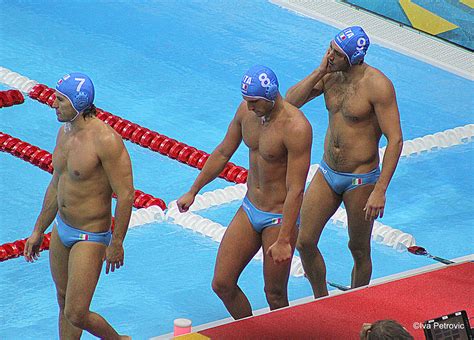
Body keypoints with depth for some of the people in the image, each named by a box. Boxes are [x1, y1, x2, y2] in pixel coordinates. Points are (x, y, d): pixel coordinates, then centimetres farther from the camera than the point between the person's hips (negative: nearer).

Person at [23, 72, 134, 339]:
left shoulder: (105, 140, -23)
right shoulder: (65, 131, 3)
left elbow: (125, 194, -21)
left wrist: (116, 243, -19)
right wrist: (38, 231, 19)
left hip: (90, 238, -8)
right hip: (61, 230, 8)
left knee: (76, 315, -6)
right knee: (64, 304, 17)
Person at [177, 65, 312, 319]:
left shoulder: (296, 128, -25)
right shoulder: (246, 110, -3)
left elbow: (295, 190, -25)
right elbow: (223, 153, 13)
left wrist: (284, 241, -28)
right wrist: (193, 191, 19)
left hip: (280, 217, -7)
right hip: (249, 209, 7)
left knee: (275, 296, 2)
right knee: (222, 284, 7)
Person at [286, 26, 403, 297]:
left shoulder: (377, 85, -20)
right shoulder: (330, 75, -1)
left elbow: (395, 140, -21)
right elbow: (290, 102, -5)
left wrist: (380, 191, -24)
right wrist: (320, 71, -15)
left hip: (361, 180, -6)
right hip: (327, 173, 6)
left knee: (359, 250, 10)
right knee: (305, 242, 6)